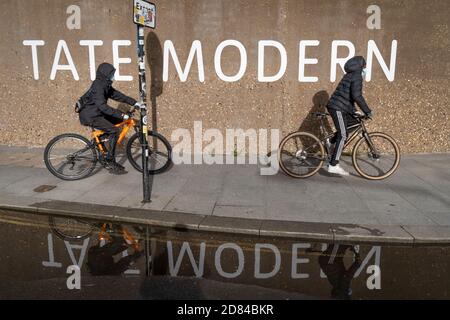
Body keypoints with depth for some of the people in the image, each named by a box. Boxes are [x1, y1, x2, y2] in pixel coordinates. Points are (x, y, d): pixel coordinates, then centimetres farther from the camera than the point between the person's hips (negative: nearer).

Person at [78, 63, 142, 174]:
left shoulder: (105, 85, 9)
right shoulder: (98, 87, -21)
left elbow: (118, 95, 12)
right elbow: (103, 106, -30)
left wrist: (134, 102, 3)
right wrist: (121, 115, -32)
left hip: (96, 113, 10)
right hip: (90, 116, -10)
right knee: (114, 131, -18)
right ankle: (110, 161, -10)